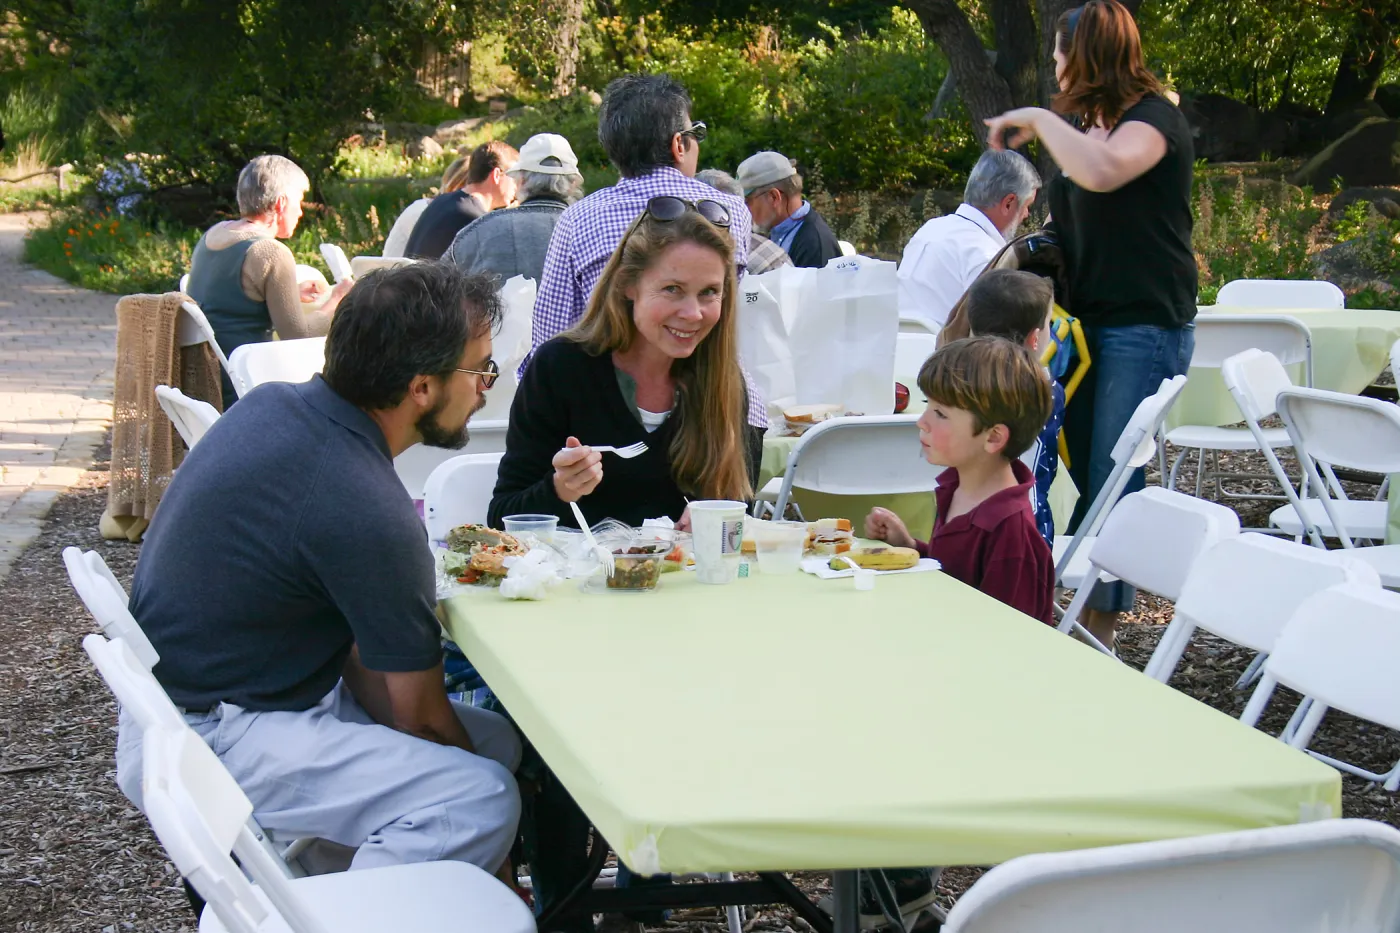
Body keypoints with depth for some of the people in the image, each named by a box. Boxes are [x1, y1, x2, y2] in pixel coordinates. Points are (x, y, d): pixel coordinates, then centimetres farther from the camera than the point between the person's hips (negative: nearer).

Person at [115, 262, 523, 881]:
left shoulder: (274, 405, 2)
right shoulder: (366, 512, -25)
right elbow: (419, 717, -12)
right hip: (206, 741, -10)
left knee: (497, 739, 9)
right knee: (480, 797, -25)